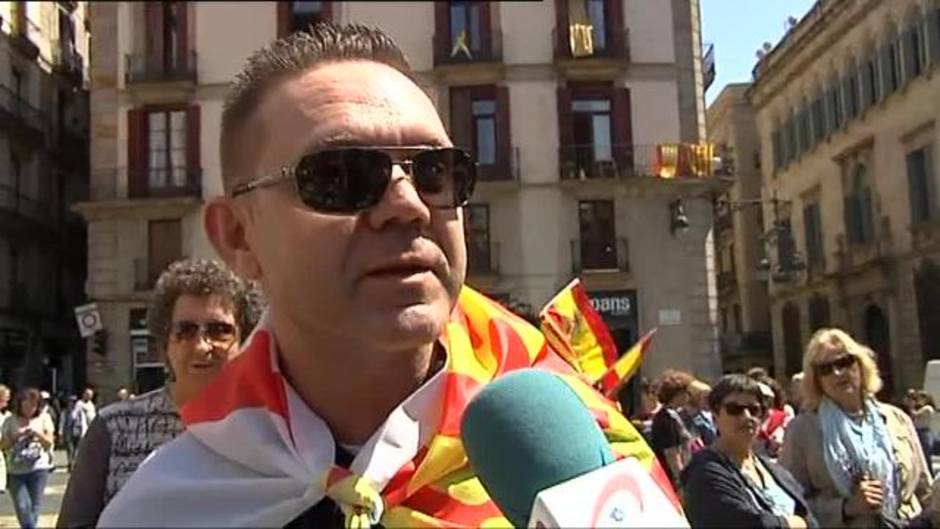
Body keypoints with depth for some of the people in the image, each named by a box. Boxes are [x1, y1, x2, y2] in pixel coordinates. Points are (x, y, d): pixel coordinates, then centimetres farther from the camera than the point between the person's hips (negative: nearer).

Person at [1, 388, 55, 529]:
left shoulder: (44, 418, 3)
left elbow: (49, 443, -1)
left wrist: (38, 434, -19)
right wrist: (16, 436, -16)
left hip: (38, 468, -1)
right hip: (16, 470, 1)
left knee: (35, 505, -1)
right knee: (21, 506, -6)